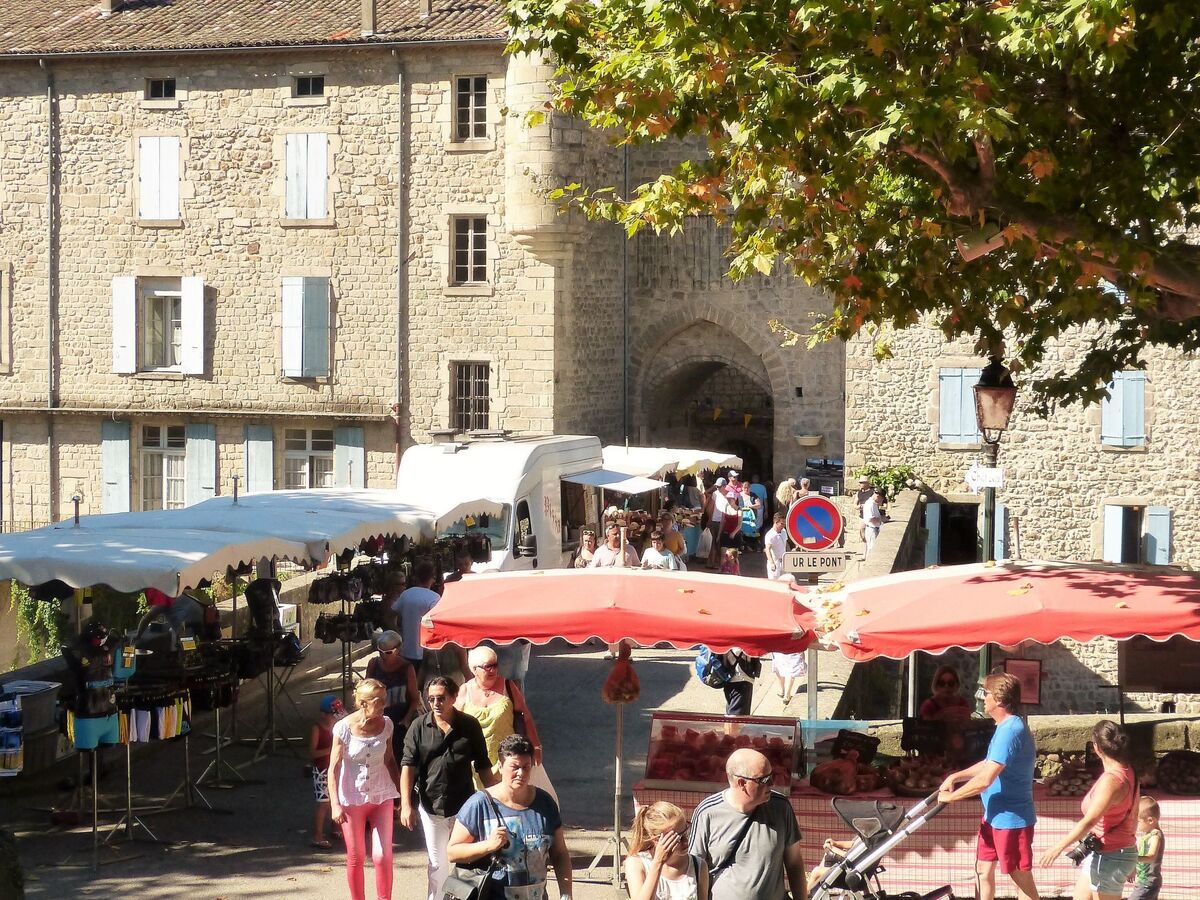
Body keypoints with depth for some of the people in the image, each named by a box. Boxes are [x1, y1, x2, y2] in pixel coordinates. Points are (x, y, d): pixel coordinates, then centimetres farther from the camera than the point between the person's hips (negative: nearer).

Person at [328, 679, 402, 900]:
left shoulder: (386, 724, -4)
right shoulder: (344, 728, -14)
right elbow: (334, 768, -10)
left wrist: (400, 794, 10)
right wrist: (335, 804, -15)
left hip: (381, 797, 2)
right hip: (352, 798, -2)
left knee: (382, 856, -4)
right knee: (355, 858, 9)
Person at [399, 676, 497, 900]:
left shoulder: (470, 726, -3)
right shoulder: (419, 727, -5)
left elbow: (483, 767, 3)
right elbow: (407, 766, -8)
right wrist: (406, 804, -15)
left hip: (464, 805, 0)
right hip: (431, 806, 0)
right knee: (437, 864, 12)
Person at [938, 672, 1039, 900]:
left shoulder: (1011, 730, -24)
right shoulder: (1006, 727, 10)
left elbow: (985, 779, -28)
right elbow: (989, 764, 23)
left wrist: (950, 796, -17)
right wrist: (955, 777, 12)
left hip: (1012, 818, -10)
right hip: (994, 815, 10)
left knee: (1022, 878, -1)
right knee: (983, 870, 17)